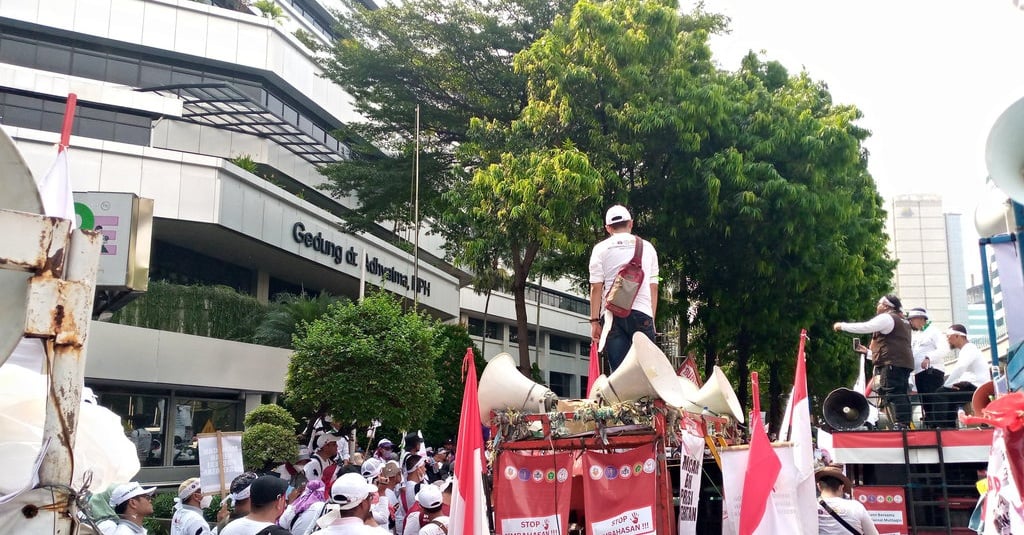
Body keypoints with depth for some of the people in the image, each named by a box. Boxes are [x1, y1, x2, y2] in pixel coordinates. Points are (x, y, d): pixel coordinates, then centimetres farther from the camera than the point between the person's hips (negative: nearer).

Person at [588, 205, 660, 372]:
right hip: (642, 312, 1)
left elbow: (596, 288, 0)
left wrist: (594, 321, 1)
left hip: (612, 314, -1)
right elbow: (653, 287, 9)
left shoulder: (601, 249, 8)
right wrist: (652, 318, 12)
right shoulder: (647, 247, 15)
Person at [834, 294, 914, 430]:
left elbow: (864, 327, -10)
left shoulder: (887, 318, -1)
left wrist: (842, 326, 2)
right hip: (904, 362, 10)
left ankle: (900, 424, -24)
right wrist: (868, 352, 33)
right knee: (900, 395, 6)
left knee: (891, 394, -16)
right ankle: (906, 425, 2)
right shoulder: (902, 322, 31)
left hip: (892, 363, -10)